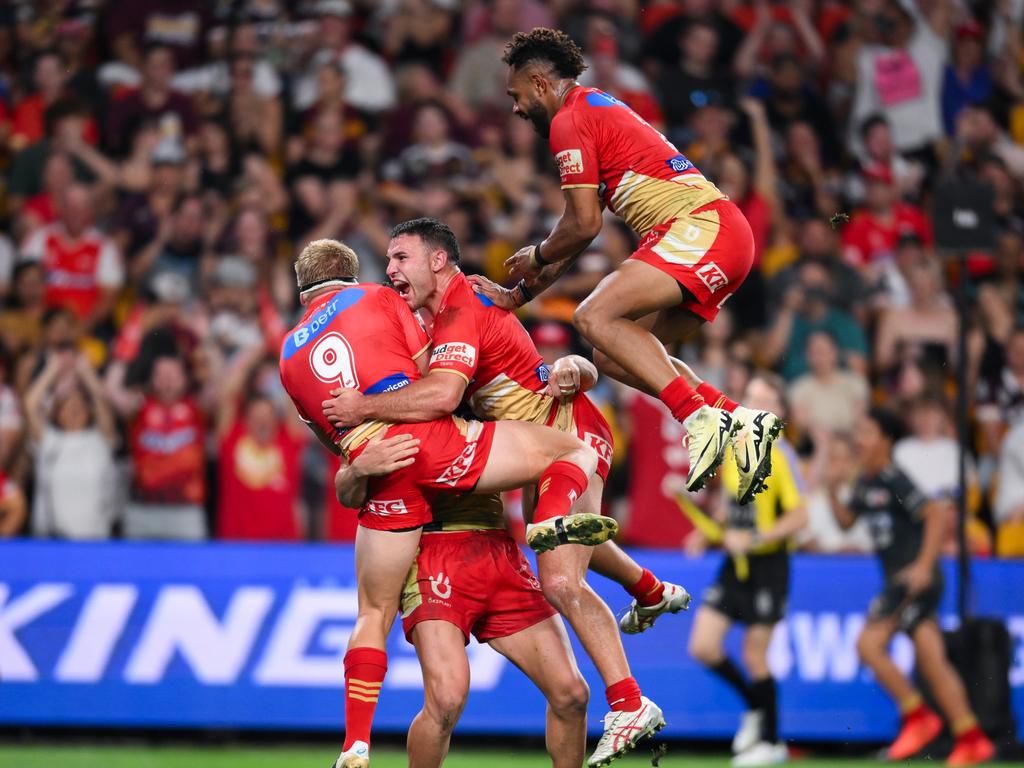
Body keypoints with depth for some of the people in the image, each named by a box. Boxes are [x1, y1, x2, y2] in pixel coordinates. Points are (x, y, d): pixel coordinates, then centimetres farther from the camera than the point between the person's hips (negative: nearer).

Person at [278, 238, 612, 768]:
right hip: (432, 440, -3)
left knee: (373, 615, 16)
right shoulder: (377, 298, 14)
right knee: (578, 451, 5)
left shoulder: (289, 354, 23)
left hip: (380, 476, 4)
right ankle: (553, 516, -29)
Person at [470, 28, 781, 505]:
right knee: (615, 354, 9)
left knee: (595, 317, -22)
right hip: (726, 236, 10)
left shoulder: (570, 120, -4)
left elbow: (584, 225, -9)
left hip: (702, 229, -10)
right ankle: (737, 421, 1)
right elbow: (581, 229, 29)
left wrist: (537, 257, 11)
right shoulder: (599, 110, 27)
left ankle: (700, 417, -31)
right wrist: (518, 295, 27)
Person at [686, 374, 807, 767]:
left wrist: (754, 538, -24)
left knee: (755, 656, 0)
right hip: (734, 562, 6)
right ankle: (756, 705, 23)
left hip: (767, 565, -6)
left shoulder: (780, 455, -13)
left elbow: (799, 516, -17)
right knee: (703, 647, -2)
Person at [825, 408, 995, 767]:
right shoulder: (865, 482, 13)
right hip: (898, 579, 9)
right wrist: (834, 492, 2)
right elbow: (845, 520, 21)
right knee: (932, 661, 7)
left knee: (869, 644, -12)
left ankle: (917, 716, -4)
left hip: (914, 578, -9)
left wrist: (924, 566, -24)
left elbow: (935, 515, -19)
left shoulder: (894, 480, -14)